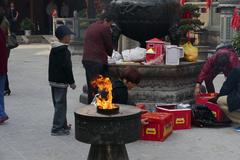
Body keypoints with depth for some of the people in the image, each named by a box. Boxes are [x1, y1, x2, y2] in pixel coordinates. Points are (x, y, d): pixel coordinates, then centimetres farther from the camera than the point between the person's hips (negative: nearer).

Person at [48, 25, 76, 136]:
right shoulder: (64, 51, -17)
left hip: (53, 80, 10)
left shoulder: (53, 49, 12)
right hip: (61, 82, -9)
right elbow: (67, 68, -18)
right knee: (60, 105, -4)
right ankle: (57, 129, -2)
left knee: (59, 104, 16)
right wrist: (72, 82, -12)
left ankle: (63, 125, 27)